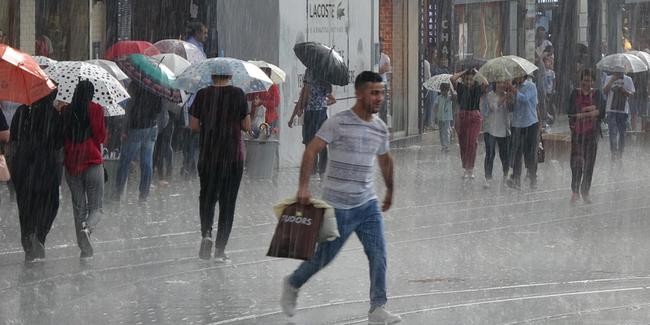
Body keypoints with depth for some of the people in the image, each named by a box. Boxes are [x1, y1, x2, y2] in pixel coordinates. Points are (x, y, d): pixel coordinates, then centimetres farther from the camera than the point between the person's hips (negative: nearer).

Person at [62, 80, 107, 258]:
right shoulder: (96, 109, -7)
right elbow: (102, 137, -5)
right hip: (93, 162, -3)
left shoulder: (67, 111, 2)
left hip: (71, 163, 3)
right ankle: (87, 228, -28)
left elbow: (62, 137, 8)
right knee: (95, 208, 4)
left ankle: (84, 249, 9)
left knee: (79, 208, 11)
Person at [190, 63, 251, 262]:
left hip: (208, 154, 1)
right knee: (228, 200, 6)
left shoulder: (202, 95, -2)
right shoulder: (238, 94, -6)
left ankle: (206, 232, -7)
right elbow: (247, 126, -4)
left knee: (207, 195, 18)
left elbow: (194, 126, 0)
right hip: (233, 154, -1)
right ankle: (220, 249, 4)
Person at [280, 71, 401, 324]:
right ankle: (292, 285, 33)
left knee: (378, 255, -7)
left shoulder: (380, 128, 7)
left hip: (367, 204, 5)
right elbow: (311, 150, -15)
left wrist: (390, 191, 33)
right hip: (338, 206, -5)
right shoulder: (339, 123, -13)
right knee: (324, 256, 7)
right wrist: (304, 186, -23)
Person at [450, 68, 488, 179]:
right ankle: (466, 168, 16)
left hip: (475, 117, -2)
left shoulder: (478, 89, -1)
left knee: (472, 143, -12)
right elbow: (452, 79, -11)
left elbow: (485, 84, -20)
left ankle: (470, 168, -7)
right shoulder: (461, 88, 3)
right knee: (463, 144, 6)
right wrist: (463, 72, 1)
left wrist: (477, 73, -5)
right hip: (462, 116, 2)